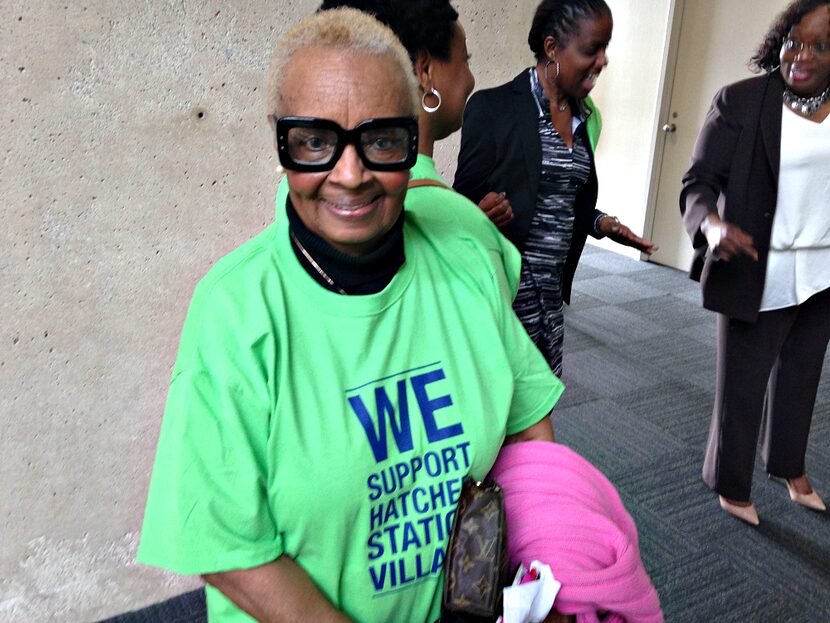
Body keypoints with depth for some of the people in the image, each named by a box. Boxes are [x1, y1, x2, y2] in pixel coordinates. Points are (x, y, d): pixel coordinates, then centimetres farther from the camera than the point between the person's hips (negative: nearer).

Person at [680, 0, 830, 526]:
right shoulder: (741, 101, -9)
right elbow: (700, 181, -14)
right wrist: (713, 224, -34)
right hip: (760, 276, -5)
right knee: (742, 386, 7)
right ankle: (731, 487, 27)